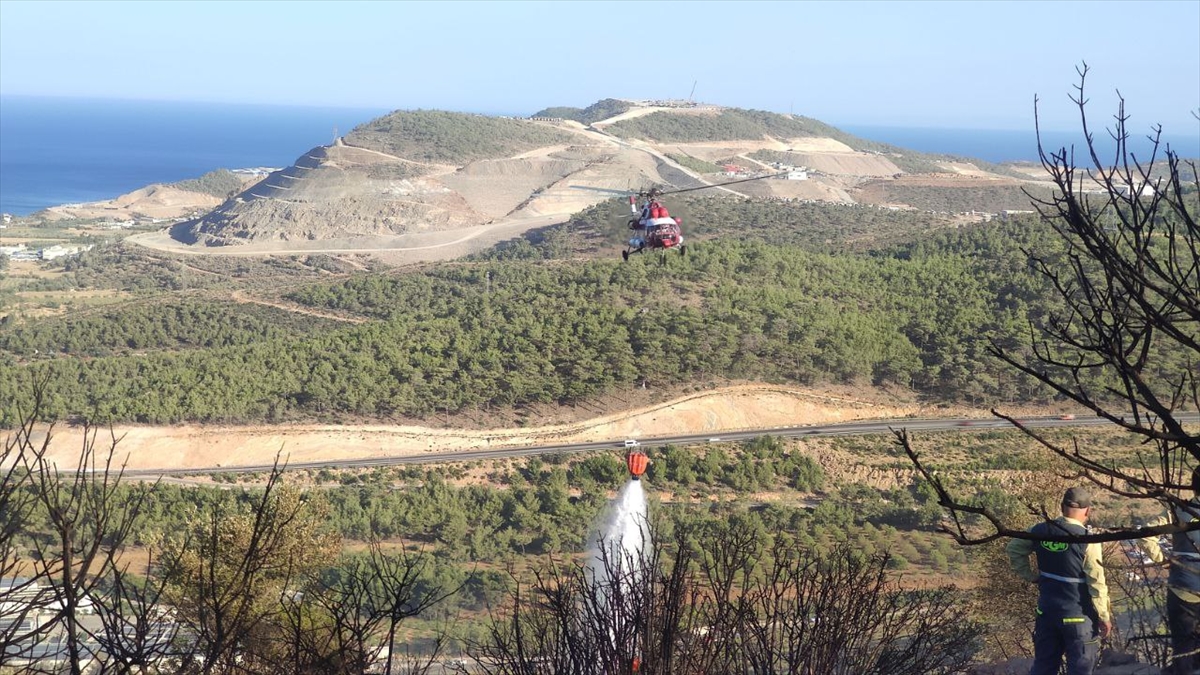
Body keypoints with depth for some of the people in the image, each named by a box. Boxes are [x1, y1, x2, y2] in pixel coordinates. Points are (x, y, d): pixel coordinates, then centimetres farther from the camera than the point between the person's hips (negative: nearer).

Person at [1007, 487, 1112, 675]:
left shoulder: (1041, 531, -2)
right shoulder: (1087, 540, -18)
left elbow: (1014, 549, 13)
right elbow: (1096, 583, -15)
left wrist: (1029, 575, 15)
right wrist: (1104, 616, -7)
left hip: (1046, 611, 5)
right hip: (1078, 616, -5)